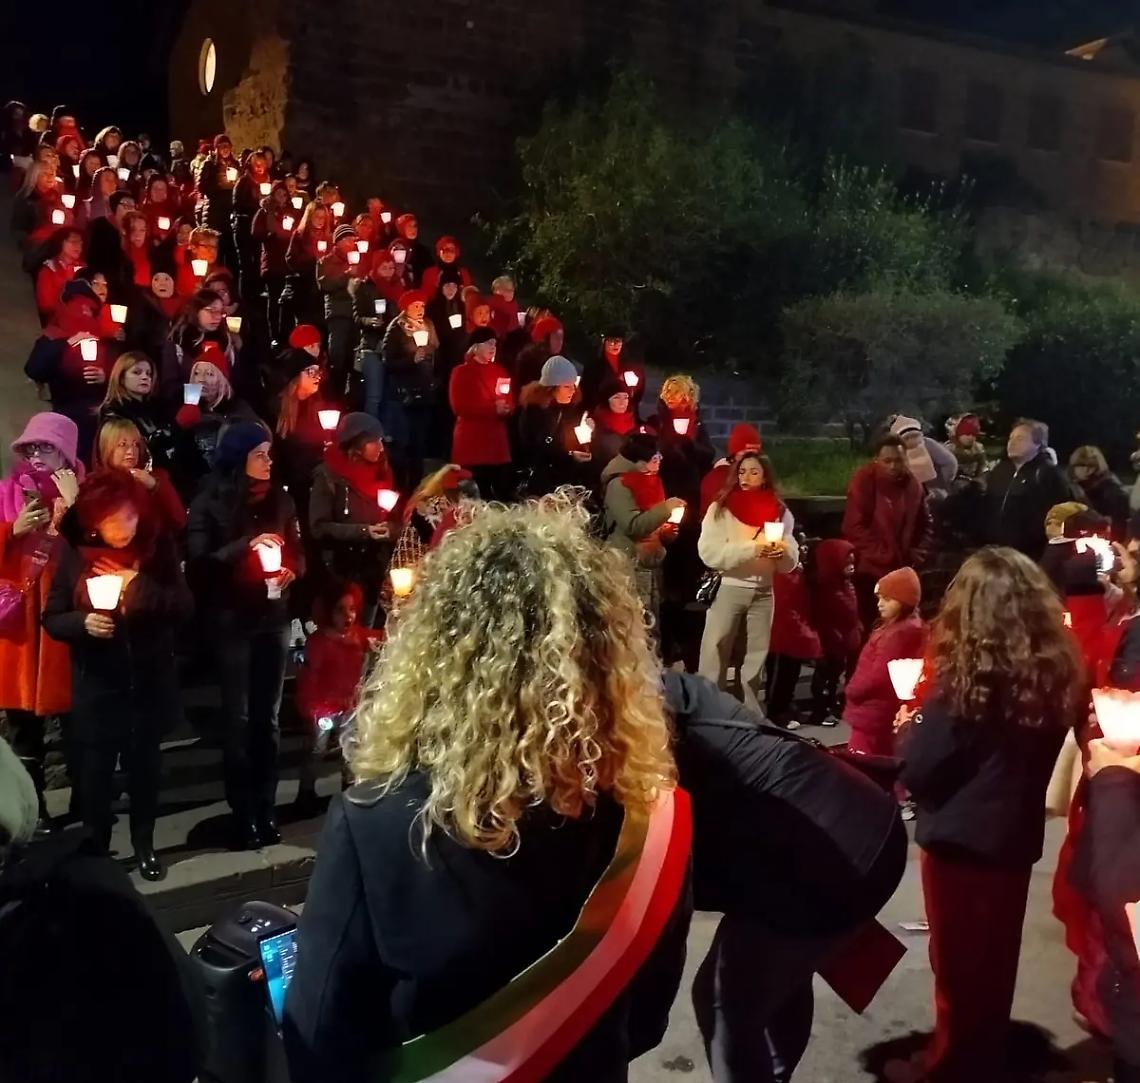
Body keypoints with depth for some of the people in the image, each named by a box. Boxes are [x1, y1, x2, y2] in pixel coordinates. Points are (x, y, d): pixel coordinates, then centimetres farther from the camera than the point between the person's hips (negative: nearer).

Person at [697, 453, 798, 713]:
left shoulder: (780, 512, 6)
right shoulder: (721, 508, -2)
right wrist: (752, 548, -21)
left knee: (756, 658, 12)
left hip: (763, 592, 3)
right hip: (728, 589, -3)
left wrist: (782, 552, -15)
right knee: (714, 659, -4)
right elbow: (709, 553, -14)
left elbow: (790, 563, 7)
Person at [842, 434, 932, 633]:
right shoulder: (863, 481, -10)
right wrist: (882, 556, -17)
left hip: (902, 571, 6)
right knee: (870, 627, -6)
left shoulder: (912, 484, 7)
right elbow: (855, 527, -16)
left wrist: (917, 553, 3)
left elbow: (924, 524, 19)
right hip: (870, 570, -6)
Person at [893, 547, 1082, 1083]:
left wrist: (911, 724, -2)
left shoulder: (965, 677, -22)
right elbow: (1036, 754, 10)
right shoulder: (1056, 673, -3)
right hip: (1016, 837, 6)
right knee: (996, 961, 20)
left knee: (958, 964, 10)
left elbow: (917, 770, -20)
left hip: (960, 838, -6)